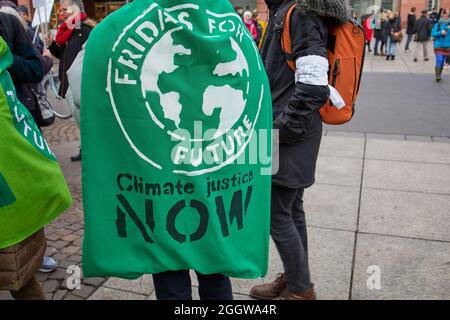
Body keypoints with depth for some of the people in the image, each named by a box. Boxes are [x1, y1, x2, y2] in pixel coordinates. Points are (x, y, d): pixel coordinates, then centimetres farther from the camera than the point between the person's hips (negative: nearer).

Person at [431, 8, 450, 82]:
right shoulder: (438, 24, -4)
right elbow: (433, 33, -9)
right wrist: (440, 32, -23)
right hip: (438, 45, -3)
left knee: (443, 61, 10)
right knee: (439, 60, -14)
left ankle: (439, 75, 23)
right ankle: (437, 75, -7)